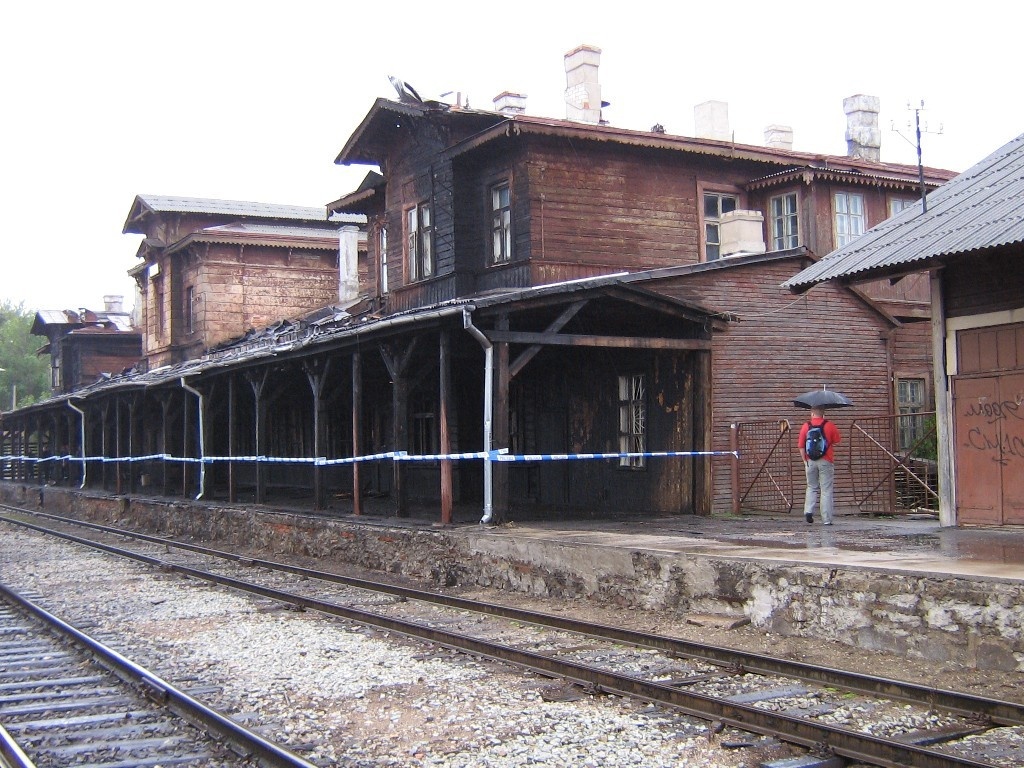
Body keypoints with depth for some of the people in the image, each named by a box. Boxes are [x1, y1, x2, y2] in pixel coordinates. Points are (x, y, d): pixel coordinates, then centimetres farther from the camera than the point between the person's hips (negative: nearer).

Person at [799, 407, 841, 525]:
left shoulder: (805, 426, 1)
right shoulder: (830, 425, -3)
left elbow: (801, 446, 2)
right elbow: (836, 442, 4)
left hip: (810, 461, 2)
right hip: (826, 461, -2)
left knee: (812, 487, 18)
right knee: (826, 490, 3)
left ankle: (809, 510, -1)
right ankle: (826, 519, 1)